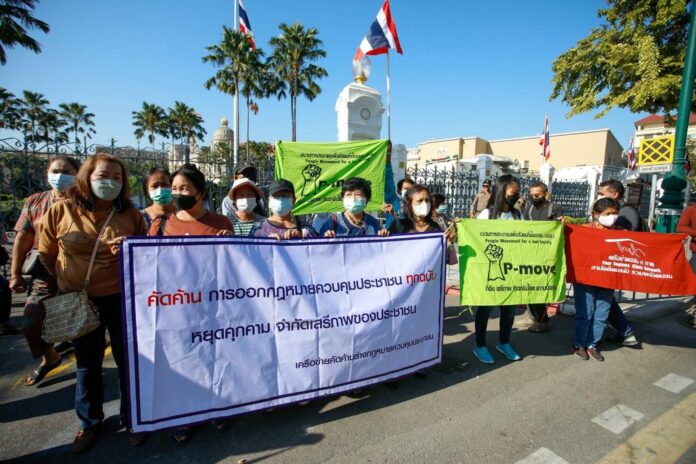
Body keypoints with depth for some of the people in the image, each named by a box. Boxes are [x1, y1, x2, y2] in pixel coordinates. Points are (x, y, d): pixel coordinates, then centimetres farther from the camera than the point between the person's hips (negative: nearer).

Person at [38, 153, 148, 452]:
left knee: (128, 361, 9)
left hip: (122, 299, -1)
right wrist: (65, 283, 2)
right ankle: (89, 422, 41)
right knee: (87, 365, 18)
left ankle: (132, 420, 31)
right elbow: (45, 256, 7)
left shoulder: (131, 214, -3)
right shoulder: (61, 211, -4)